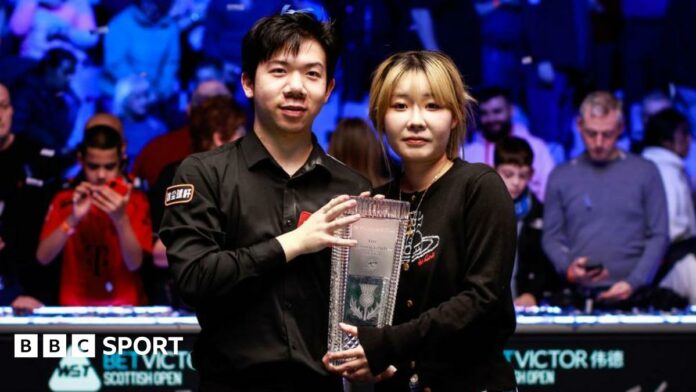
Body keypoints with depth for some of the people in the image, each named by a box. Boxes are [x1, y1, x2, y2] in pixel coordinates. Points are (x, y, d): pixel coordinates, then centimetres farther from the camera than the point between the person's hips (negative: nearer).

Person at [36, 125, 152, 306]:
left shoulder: (135, 201, 1)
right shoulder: (65, 200, 3)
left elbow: (134, 263, -9)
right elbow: (43, 258, -7)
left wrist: (121, 219, -22)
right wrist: (73, 219, -19)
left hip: (125, 308, 0)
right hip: (75, 308, 0)